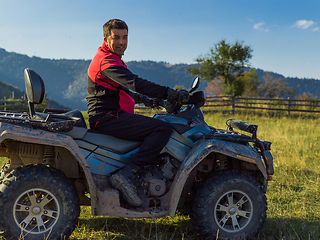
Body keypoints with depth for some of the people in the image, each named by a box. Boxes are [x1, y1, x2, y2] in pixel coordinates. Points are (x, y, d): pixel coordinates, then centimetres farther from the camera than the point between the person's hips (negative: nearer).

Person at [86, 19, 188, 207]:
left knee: (157, 124, 26)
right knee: (164, 128, -21)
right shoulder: (106, 61, -13)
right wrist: (170, 94, -26)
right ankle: (126, 176, -23)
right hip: (108, 118, -11)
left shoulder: (113, 59, 22)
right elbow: (134, 83, -26)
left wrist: (142, 98, 25)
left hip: (110, 116, 11)